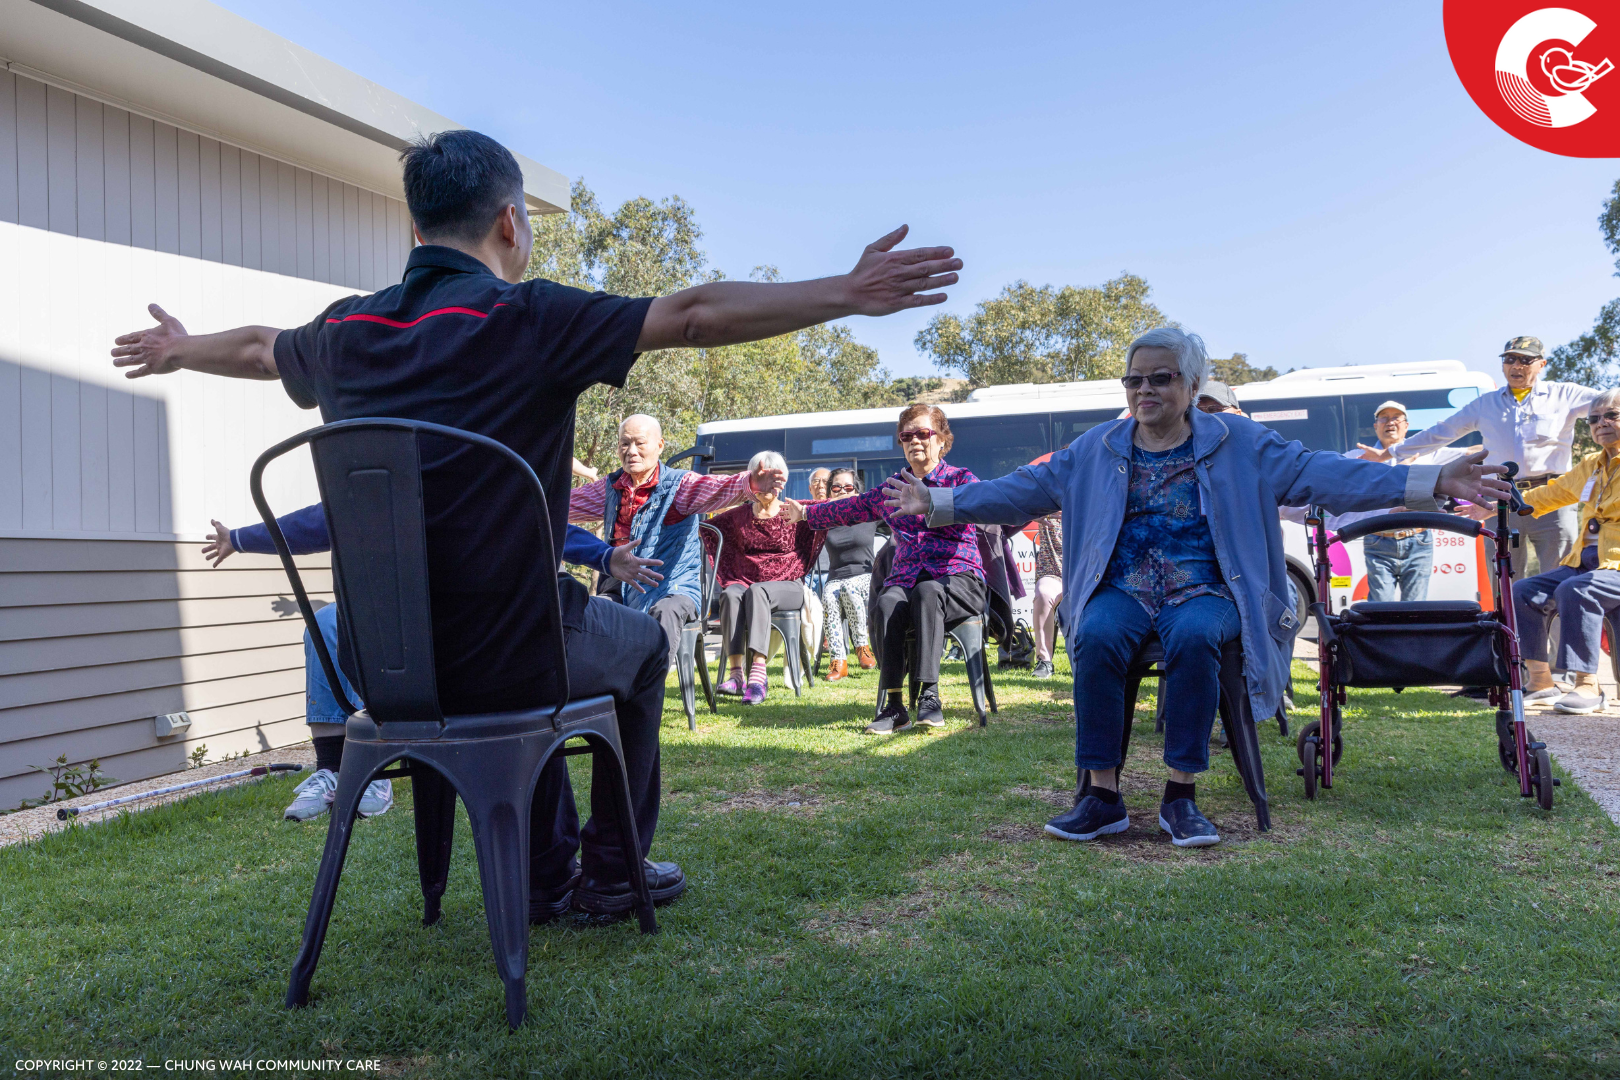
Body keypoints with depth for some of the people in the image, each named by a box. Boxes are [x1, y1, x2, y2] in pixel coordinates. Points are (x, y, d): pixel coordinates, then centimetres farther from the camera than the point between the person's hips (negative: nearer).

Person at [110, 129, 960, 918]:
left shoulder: (344, 331, 5)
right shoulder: (526, 320, -14)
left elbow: (255, 348, 26)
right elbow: (697, 316, -17)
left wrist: (177, 350, 48)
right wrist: (849, 293, -12)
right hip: (493, 662, -6)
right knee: (641, 642, 24)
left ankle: (544, 876, 37)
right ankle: (613, 872, 30)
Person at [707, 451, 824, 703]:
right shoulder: (739, 516, 16)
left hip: (786, 586, -2)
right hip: (745, 582, 2)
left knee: (757, 591, -35)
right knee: (731, 595, -32)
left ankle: (758, 674, -48)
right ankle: (735, 674, -42)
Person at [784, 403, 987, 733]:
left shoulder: (960, 479, 8)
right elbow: (850, 508, 36)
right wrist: (808, 512, 45)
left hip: (958, 578, -3)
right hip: (906, 578, 3)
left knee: (927, 591, -39)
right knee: (887, 603, -32)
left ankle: (929, 696, -40)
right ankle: (892, 706, -33)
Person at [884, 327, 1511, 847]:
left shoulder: (1238, 443, 9)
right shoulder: (1096, 450, 15)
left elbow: (1320, 472, 2)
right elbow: (1026, 488, 15)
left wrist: (1432, 482, -8)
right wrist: (939, 502, 8)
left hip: (1204, 590, -1)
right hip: (1123, 590, 2)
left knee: (1193, 637, -36)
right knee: (1097, 638, -32)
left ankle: (1181, 795, -23)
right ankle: (1103, 797, -24)